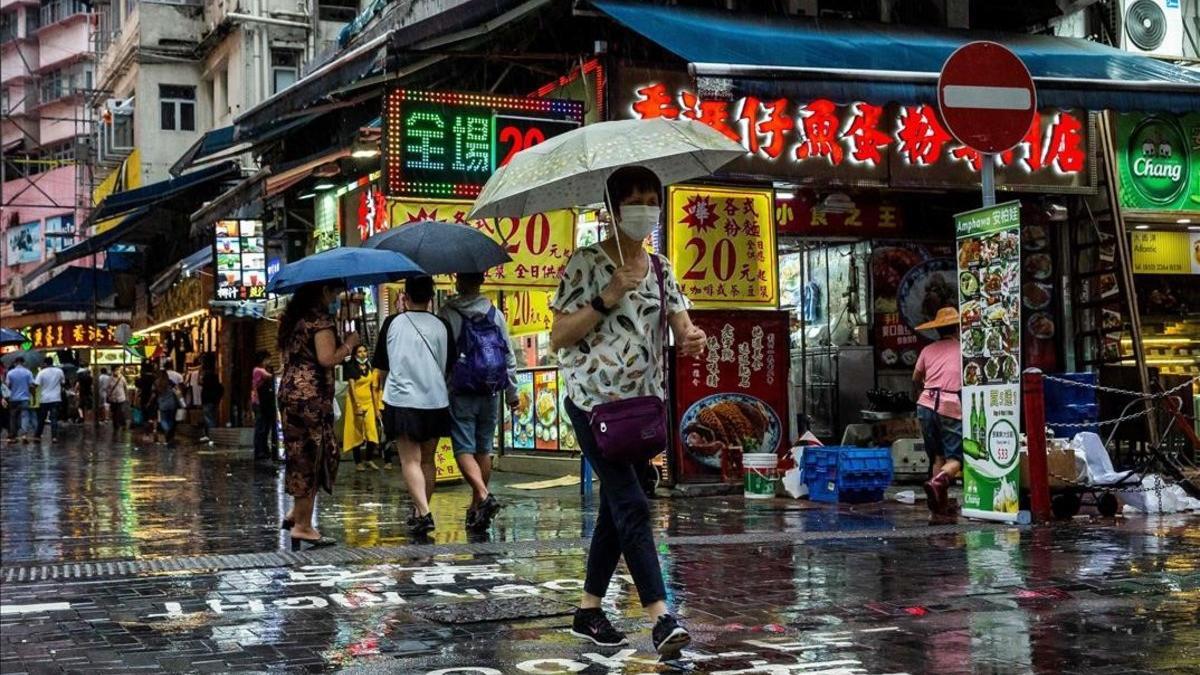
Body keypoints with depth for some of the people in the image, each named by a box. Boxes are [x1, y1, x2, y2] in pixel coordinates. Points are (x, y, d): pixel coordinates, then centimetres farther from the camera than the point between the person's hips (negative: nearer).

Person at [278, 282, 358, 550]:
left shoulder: (292, 319, 16)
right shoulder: (320, 318, -11)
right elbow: (327, 358, -20)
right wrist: (349, 344, -3)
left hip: (289, 390, 9)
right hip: (311, 395, -9)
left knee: (303, 456, 17)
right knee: (312, 457, -4)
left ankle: (296, 513, 16)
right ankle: (303, 526, -1)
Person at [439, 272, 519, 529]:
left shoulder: (448, 315, -8)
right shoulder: (496, 315, 6)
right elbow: (509, 356, 9)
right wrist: (512, 392, 16)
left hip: (461, 394, -4)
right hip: (490, 394, 4)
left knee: (464, 449, -4)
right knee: (484, 449, 13)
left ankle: (484, 497, -24)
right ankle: (477, 506, 19)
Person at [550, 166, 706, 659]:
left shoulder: (661, 269, 11)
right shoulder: (586, 263, -6)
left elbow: (681, 327, 3)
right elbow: (558, 338, -8)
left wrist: (691, 338, -21)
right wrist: (607, 299, -18)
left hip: (643, 402, 6)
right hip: (594, 401, -6)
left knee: (616, 506, 11)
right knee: (632, 504, -14)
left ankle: (589, 610, 22)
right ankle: (661, 618, -16)